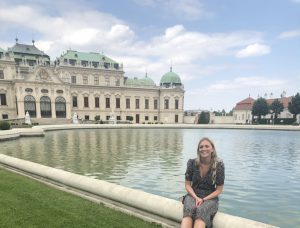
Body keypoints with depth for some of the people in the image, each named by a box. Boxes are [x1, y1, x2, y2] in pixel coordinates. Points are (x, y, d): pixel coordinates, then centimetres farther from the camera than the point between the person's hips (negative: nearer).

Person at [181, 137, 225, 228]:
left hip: (210, 197, -1)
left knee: (201, 210, -35)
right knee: (189, 209, -34)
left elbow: (219, 190, -3)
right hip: (193, 195, 1)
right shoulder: (192, 163, -6)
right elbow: (187, 185, 2)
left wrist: (203, 199, -14)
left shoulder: (219, 165, -9)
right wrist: (196, 198, -15)